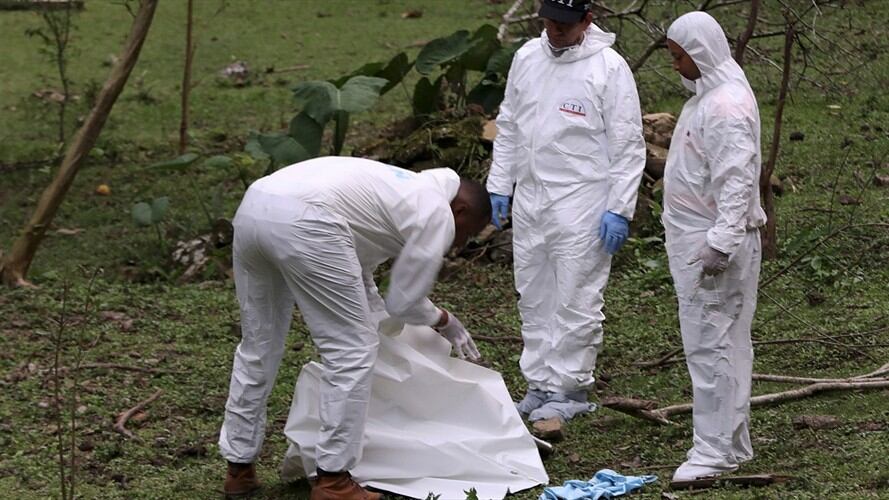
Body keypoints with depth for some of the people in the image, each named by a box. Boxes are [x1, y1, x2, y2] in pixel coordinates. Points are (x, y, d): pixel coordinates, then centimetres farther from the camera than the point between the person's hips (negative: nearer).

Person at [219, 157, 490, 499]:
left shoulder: (402, 191, 36)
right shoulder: (437, 214, 11)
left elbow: (357, 281, 41)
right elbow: (403, 301, 15)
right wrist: (444, 321, 33)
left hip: (254, 206, 9)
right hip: (302, 222, -9)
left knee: (258, 346, 22)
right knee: (352, 352, 4)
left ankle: (239, 468, 29)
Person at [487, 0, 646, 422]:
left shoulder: (609, 67, -11)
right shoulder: (527, 57, 7)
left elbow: (628, 146, -10)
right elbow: (508, 126, 16)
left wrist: (620, 209, -14)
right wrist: (499, 185, 12)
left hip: (581, 205, -6)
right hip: (529, 199, 7)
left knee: (576, 302, -2)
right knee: (534, 299, 13)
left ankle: (570, 391, 7)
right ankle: (540, 386, 23)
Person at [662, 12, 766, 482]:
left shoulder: (726, 106, -18)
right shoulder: (707, 96, 16)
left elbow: (737, 181, -24)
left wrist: (720, 244, -27)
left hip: (713, 243, -11)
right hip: (696, 239, 11)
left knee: (711, 343, -8)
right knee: (724, 342, 14)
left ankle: (716, 448, -4)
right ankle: (733, 442, 20)